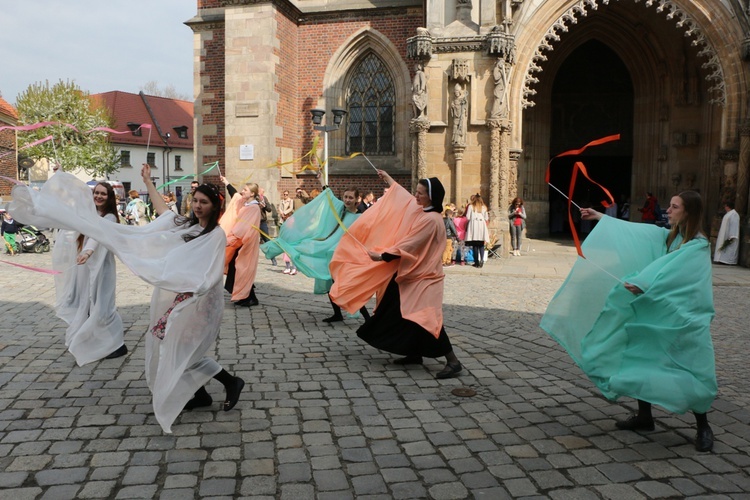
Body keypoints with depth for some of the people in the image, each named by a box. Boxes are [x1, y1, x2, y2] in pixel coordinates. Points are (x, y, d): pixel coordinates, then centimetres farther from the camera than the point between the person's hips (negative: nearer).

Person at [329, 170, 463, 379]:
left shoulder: (431, 219, -19)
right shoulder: (419, 210, 9)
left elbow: (407, 246, -22)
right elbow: (402, 195, 28)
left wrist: (382, 256, -17)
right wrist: (388, 178, 36)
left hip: (424, 278, -10)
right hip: (412, 275, 10)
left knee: (424, 318, -17)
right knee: (403, 315, 14)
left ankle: (452, 361, -14)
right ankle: (415, 354, 25)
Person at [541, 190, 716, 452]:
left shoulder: (698, 245, -12)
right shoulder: (669, 236, 8)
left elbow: (673, 270, -25)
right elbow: (634, 231, 15)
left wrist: (644, 285, -36)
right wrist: (601, 217, 18)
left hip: (683, 320, -7)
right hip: (655, 314, 7)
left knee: (691, 372, -4)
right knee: (643, 361, 10)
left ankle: (703, 427, 16)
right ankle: (644, 416, 25)